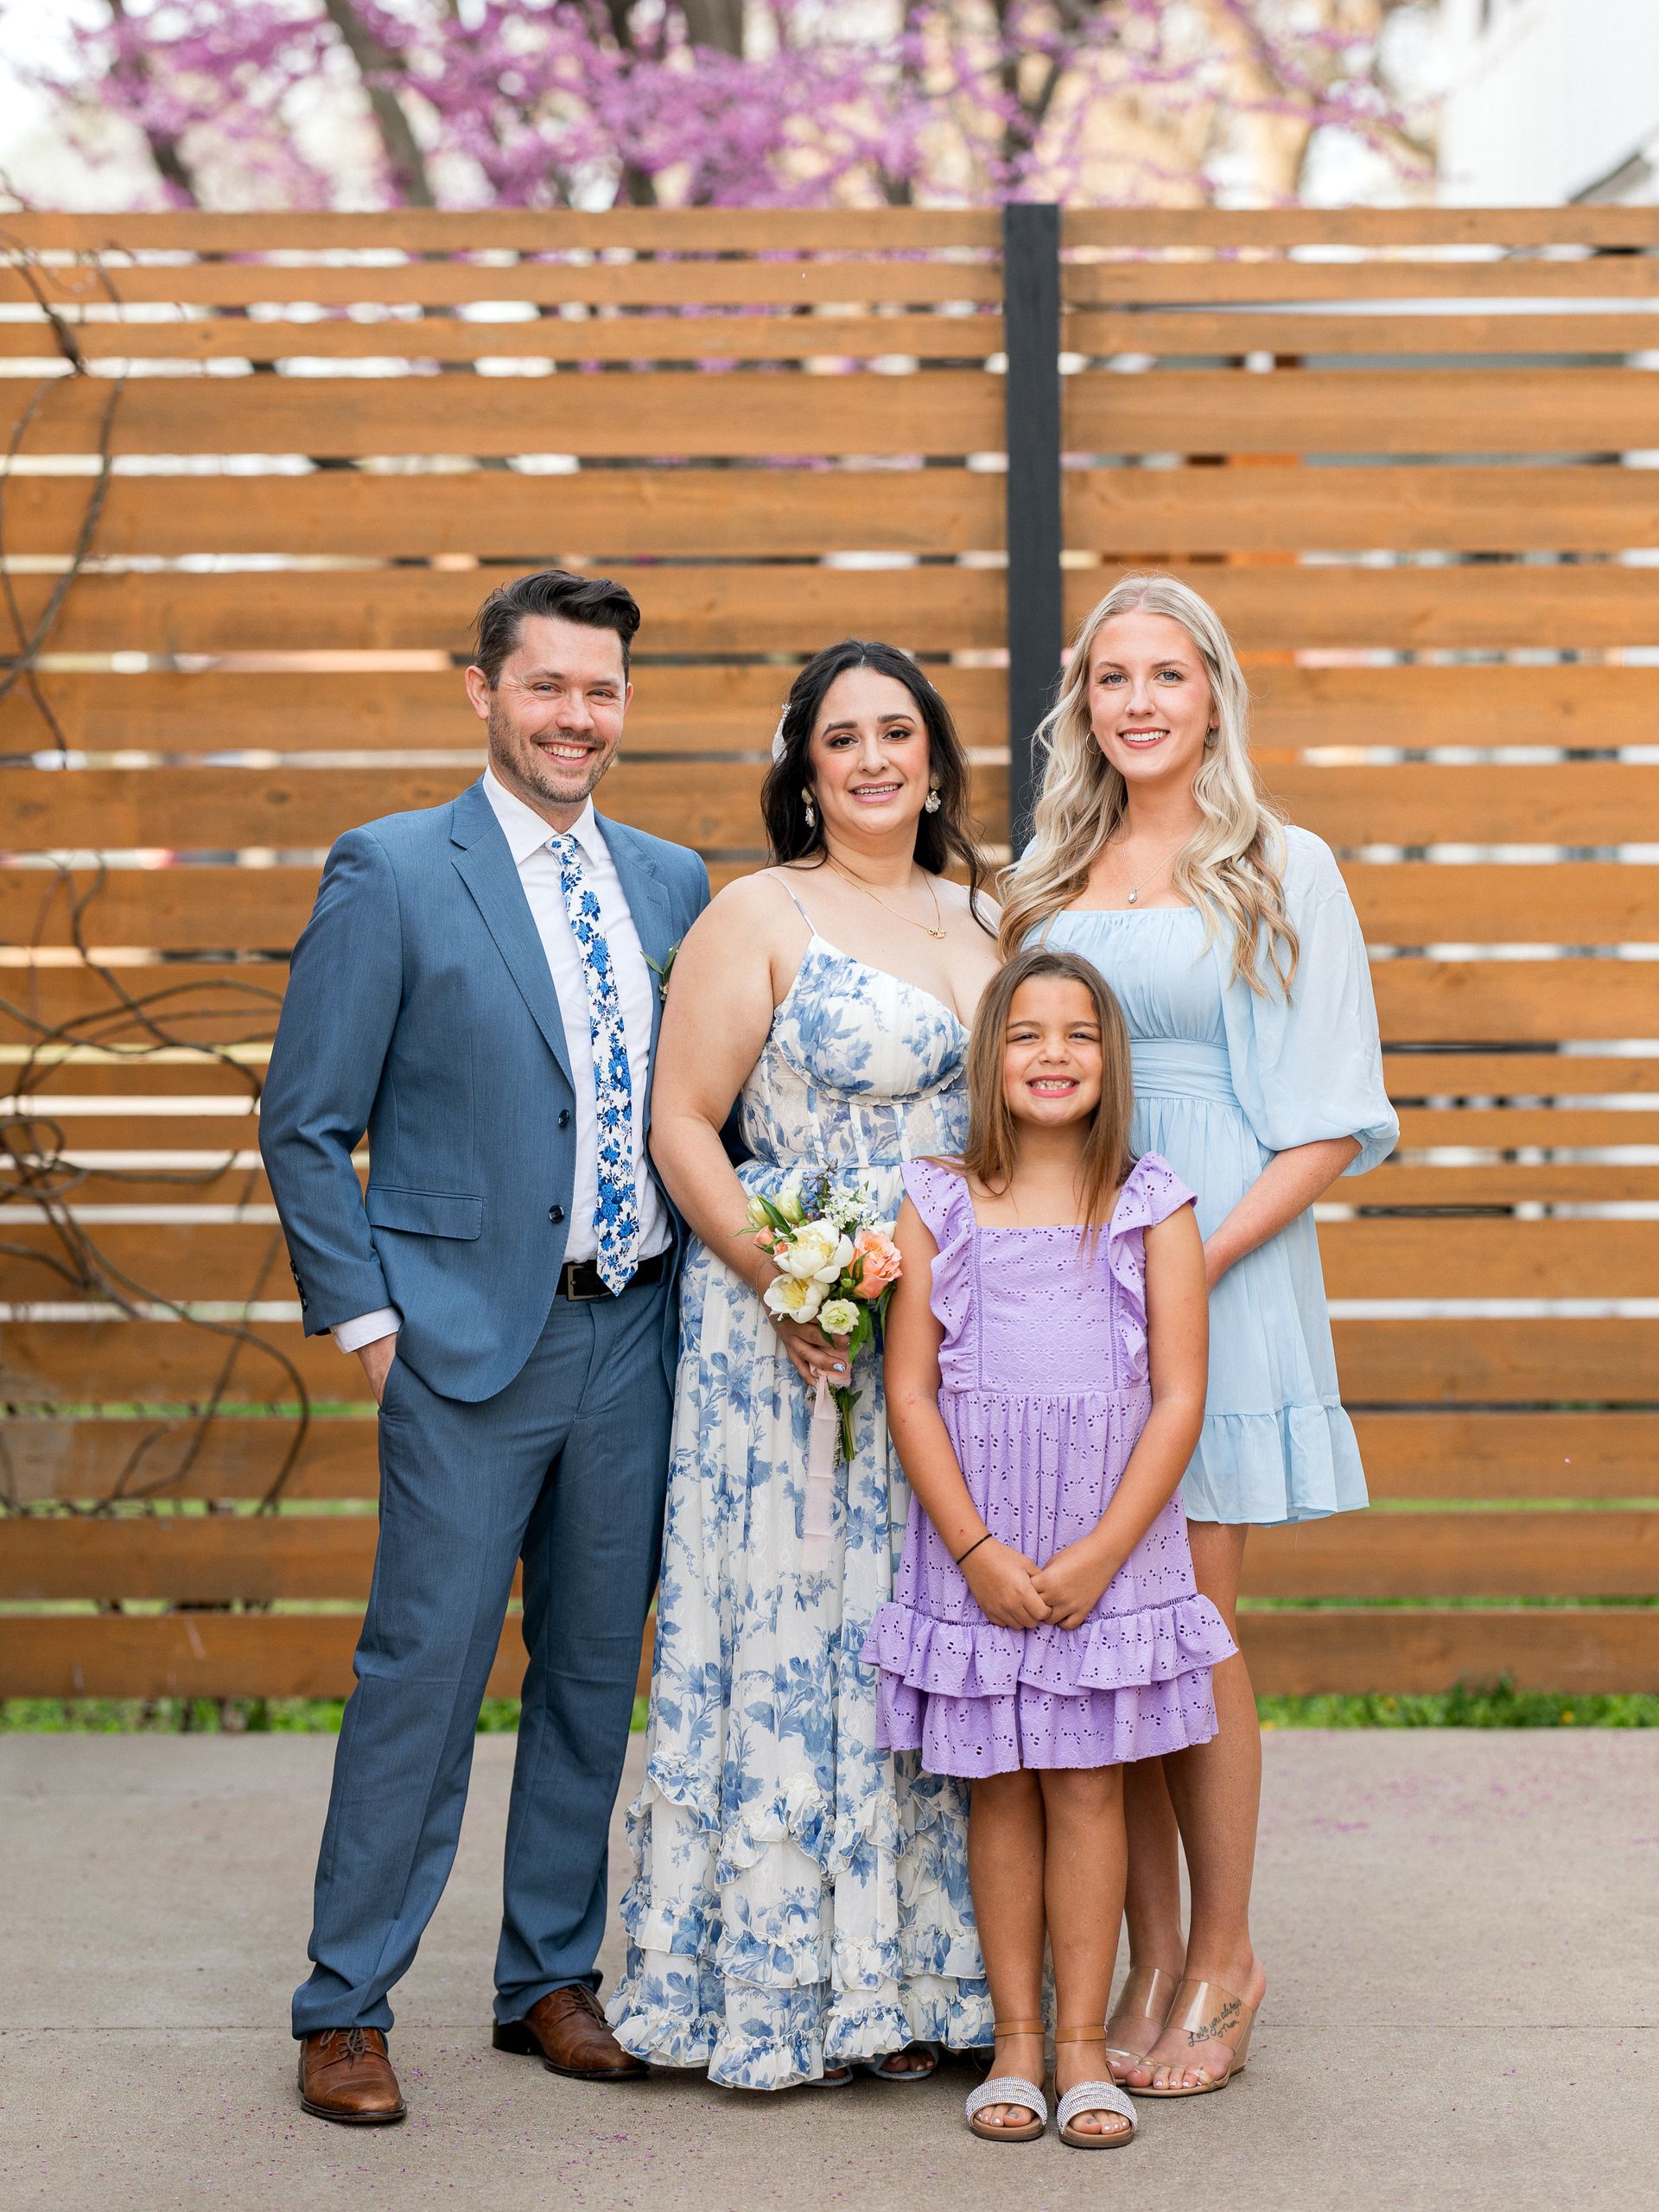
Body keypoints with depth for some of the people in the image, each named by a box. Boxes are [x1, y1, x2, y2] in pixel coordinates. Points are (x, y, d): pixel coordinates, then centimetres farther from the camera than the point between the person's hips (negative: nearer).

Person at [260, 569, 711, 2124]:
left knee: (596, 1671, 11)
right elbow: (304, 1126, -4)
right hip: (468, 1344, -5)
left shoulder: (673, 884, 11)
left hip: (634, 1337, 5)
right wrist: (367, 1322, -8)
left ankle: (551, 1979, 24)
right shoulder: (392, 873, -4)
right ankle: (345, 2008, 9)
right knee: (422, 1672, -3)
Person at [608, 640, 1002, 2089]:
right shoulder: (757, 914, -3)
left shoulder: (983, 918, 14)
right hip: (795, 1326, -5)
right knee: (790, 1629, -3)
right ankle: (777, 1986, 8)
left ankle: (905, 1975, 17)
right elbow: (681, 1125, -7)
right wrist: (778, 1281, -18)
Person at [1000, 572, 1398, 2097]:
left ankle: (1223, 1961, 11)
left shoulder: (1282, 873, 1)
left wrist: (1202, 1256, -14)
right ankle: (1150, 1957, 15)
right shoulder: (1047, 877, 13)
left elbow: (1330, 1127, -3)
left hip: (1220, 1275, -4)